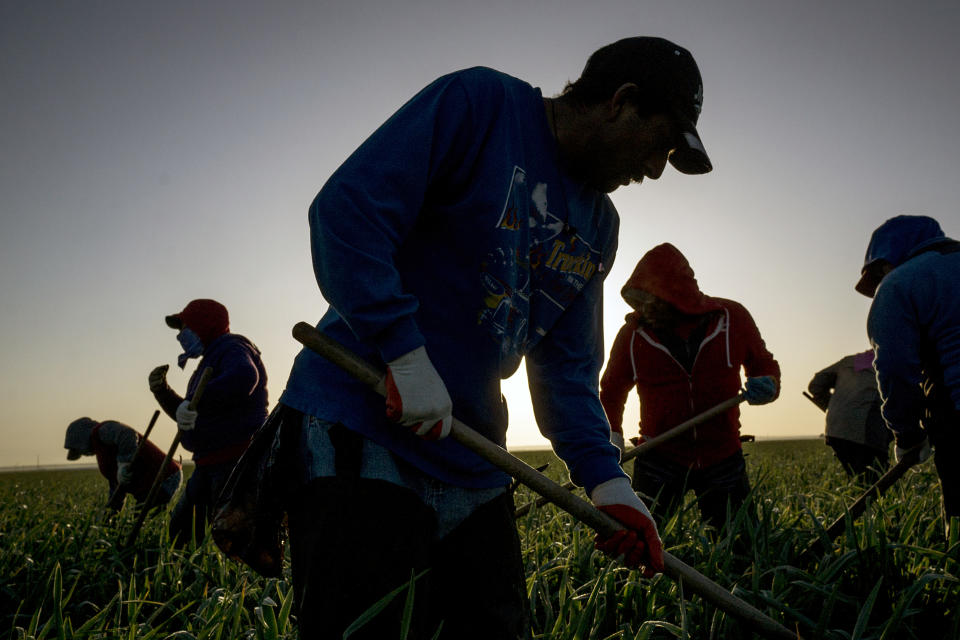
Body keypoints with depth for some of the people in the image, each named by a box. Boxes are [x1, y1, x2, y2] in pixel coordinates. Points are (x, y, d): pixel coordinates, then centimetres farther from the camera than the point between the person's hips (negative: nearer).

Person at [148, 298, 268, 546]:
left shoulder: (231, 347, -7)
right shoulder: (210, 359, 24)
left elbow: (243, 377, -33)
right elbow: (188, 417, 31)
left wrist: (196, 403, -34)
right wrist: (161, 391, 17)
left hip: (236, 460, -11)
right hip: (209, 465, 11)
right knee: (180, 530, 13)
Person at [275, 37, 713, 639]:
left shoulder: (599, 226, 14)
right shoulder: (480, 102, -8)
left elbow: (567, 366, 11)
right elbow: (346, 208, -18)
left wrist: (603, 475, -2)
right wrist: (405, 351, -24)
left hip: (473, 467, 8)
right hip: (361, 426, -7)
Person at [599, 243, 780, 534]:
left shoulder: (732, 318, -5)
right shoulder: (633, 333, -5)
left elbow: (764, 365, 12)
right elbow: (611, 390, 11)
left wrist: (767, 386, -11)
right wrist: (612, 435, -4)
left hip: (723, 459, 1)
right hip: (659, 461, -1)